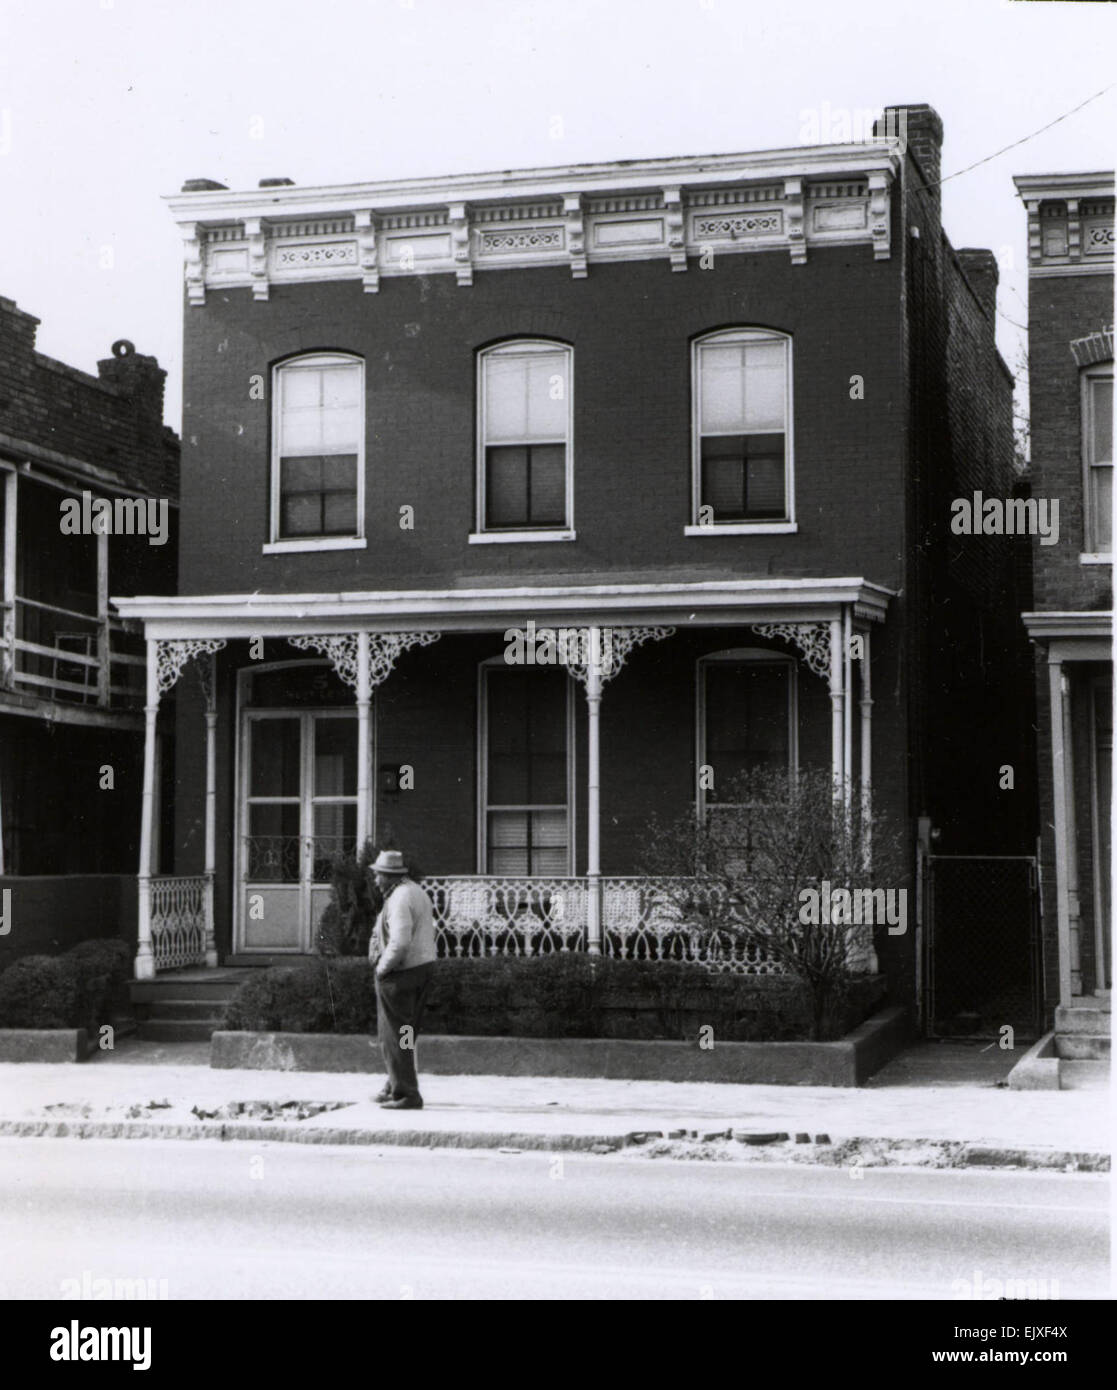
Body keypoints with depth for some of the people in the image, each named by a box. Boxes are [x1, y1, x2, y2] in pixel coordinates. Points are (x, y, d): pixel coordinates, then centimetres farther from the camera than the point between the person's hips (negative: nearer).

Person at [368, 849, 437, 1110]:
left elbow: (400, 943, -28)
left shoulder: (399, 899, -19)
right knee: (404, 1034, 19)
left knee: (394, 1036, -3)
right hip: (423, 966, 10)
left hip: (400, 971, -10)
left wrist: (382, 968, -15)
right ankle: (394, 1086, 28)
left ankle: (405, 1095, -1)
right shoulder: (417, 892, 13)